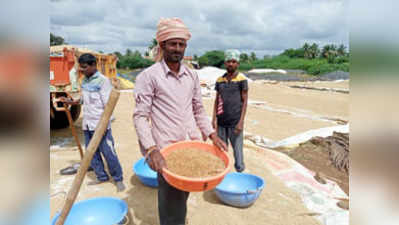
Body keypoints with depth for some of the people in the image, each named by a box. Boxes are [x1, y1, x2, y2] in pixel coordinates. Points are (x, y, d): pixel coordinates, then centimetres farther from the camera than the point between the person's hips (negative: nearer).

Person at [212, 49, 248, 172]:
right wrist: (214, 119, 3)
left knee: (237, 149, 1)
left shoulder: (242, 79, -3)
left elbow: (245, 101, -5)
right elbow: (217, 100, 10)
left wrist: (241, 122, -11)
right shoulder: (219, 80, 8)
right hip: (221, 122, 4)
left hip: (235, 122, -4)